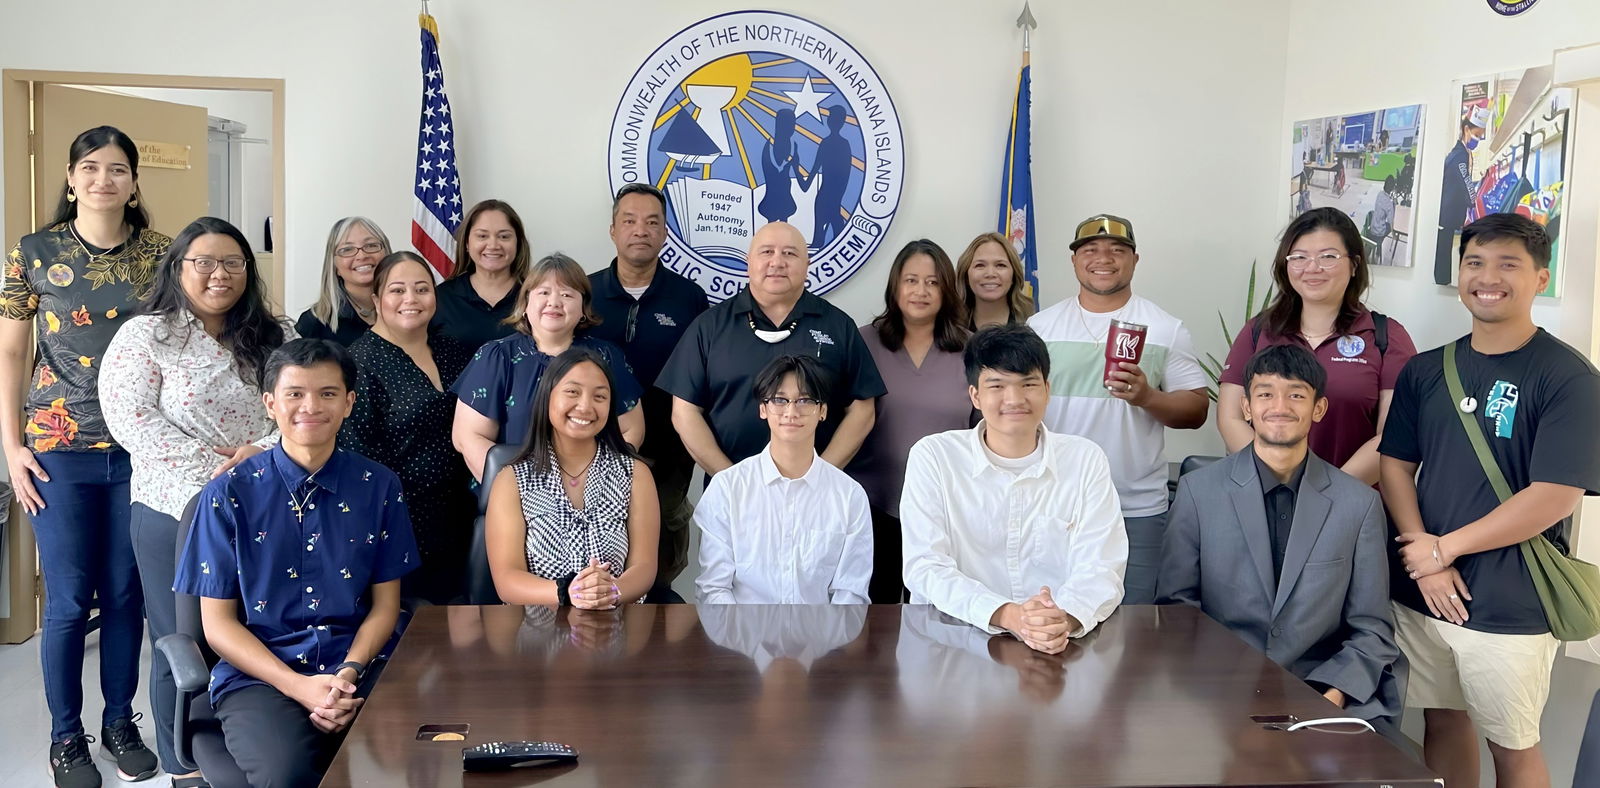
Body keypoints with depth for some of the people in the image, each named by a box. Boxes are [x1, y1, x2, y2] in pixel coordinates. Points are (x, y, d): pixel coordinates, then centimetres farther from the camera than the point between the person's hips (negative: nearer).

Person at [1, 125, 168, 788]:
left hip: (140, 450, 1)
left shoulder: (160, 253, 2)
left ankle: (120, 722, 26)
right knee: (68, 601, 3)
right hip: (60, 450, -1)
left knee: (126, 595, 9)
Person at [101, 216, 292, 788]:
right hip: (178, 512, -3)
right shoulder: (145, 336, 0)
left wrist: (265, 451, -17)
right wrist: (212, 467, -19)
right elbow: (130, 420, -11)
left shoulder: (275, 336, 11)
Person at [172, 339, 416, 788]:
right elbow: (218, 622, 1)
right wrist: (297, 686, -13)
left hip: (356, 674, 2)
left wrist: (348, 675, -10)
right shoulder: (229, 495, 0)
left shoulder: (378, 488, 6)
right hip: (258, 676, -2)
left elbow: (385, 604, 9)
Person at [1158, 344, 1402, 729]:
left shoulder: (1360, 504, 4)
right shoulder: (1197, 491, 3)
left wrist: (1333, 693, -11)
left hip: (1325, 688, 1)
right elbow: (1176, 606, 5)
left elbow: (1372, 629, 6)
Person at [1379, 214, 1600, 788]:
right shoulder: (1425, 370, 6)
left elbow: (1553, 497, -16)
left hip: (1510, 607, -4)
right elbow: (1395, 465, 5)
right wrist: (1423, 551, -10)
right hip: (1422, 592, 5)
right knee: (1443, 721, 17)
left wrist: (1446, 548, -12)